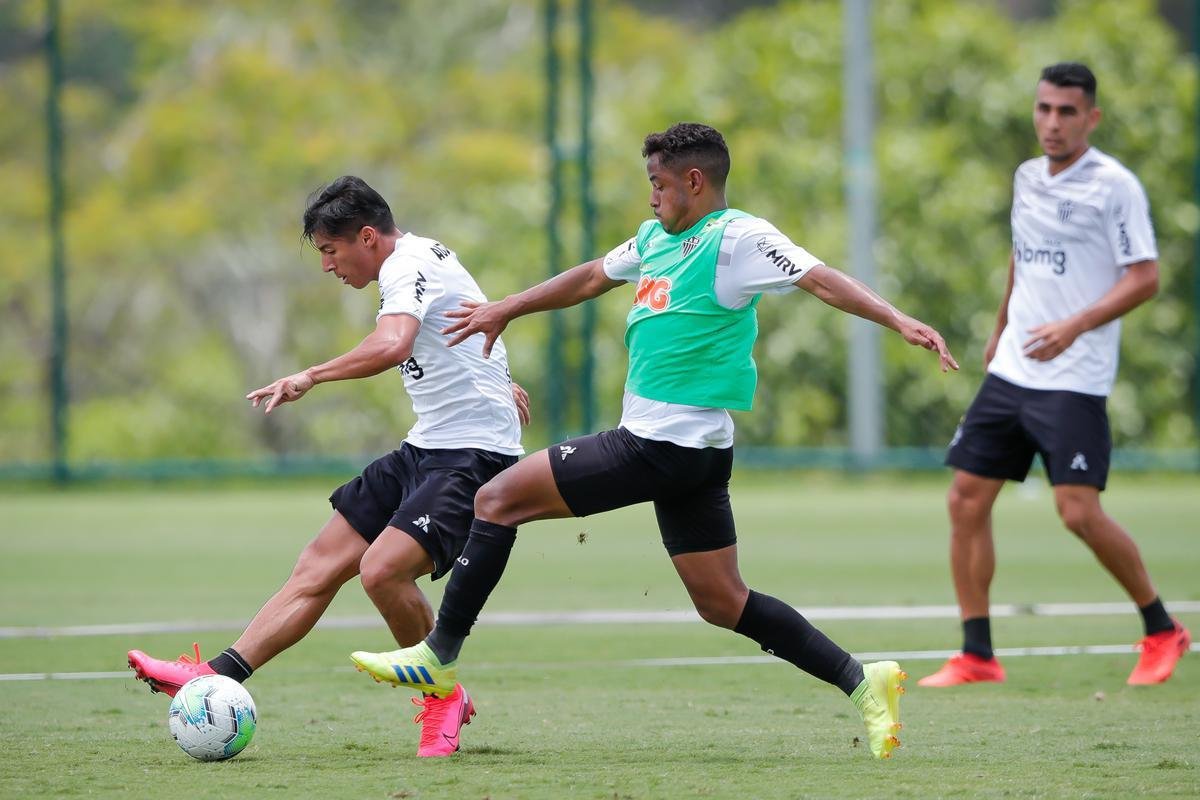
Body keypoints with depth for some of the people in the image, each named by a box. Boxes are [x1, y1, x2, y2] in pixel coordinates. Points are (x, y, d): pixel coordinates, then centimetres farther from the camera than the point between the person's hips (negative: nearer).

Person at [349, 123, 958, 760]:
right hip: (685, 454, 9)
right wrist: (506, 310, 36)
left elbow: (820, 279, -19)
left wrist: (897, 321, -33)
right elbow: (592, 277, 30)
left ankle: (440, 656, 4)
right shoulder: (656, 238, 16)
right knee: (723, 604, 8)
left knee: (498, 498, -2)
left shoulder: (737, 239, -11)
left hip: (664, 446, -9)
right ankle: (861, 681, 5)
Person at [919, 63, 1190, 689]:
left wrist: (1075, 326, -25)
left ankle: (1162, 631, 6)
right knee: (966, 500, -1)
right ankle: (976, 656, 5)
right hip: (1010, 372, 7)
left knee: (1078, 512, -14)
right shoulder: (1027, 178, 12)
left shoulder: (1114, 185, -10)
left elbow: (1145, 278, -15)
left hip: (1074, 380, -7)